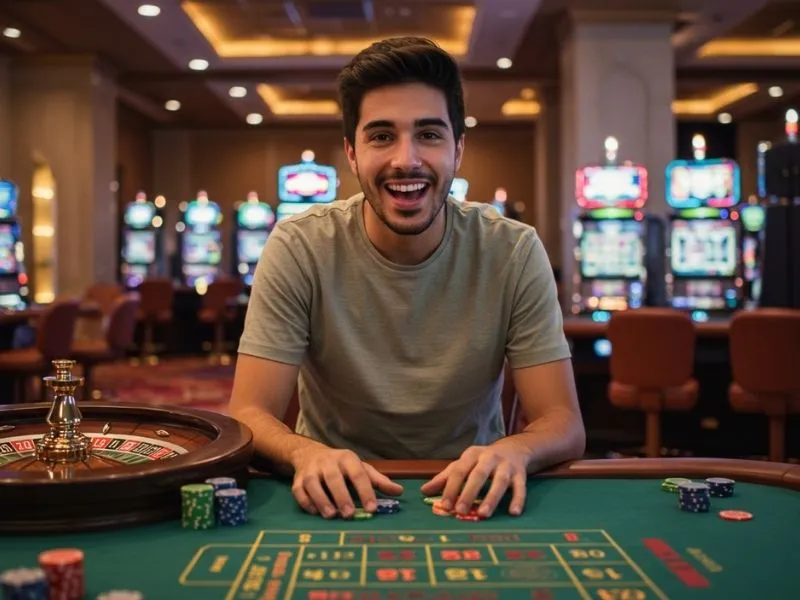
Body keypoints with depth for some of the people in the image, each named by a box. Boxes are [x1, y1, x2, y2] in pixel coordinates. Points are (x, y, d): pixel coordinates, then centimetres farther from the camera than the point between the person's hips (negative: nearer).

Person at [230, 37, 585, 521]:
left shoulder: (514, 252, -10)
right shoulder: (299, 248, -12)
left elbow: (565, 424, -10)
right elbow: (249, 415, -13)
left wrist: (514, 451, -32)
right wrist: (305, 453, -35)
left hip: (468, 498, 2)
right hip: (339, 499, -1)